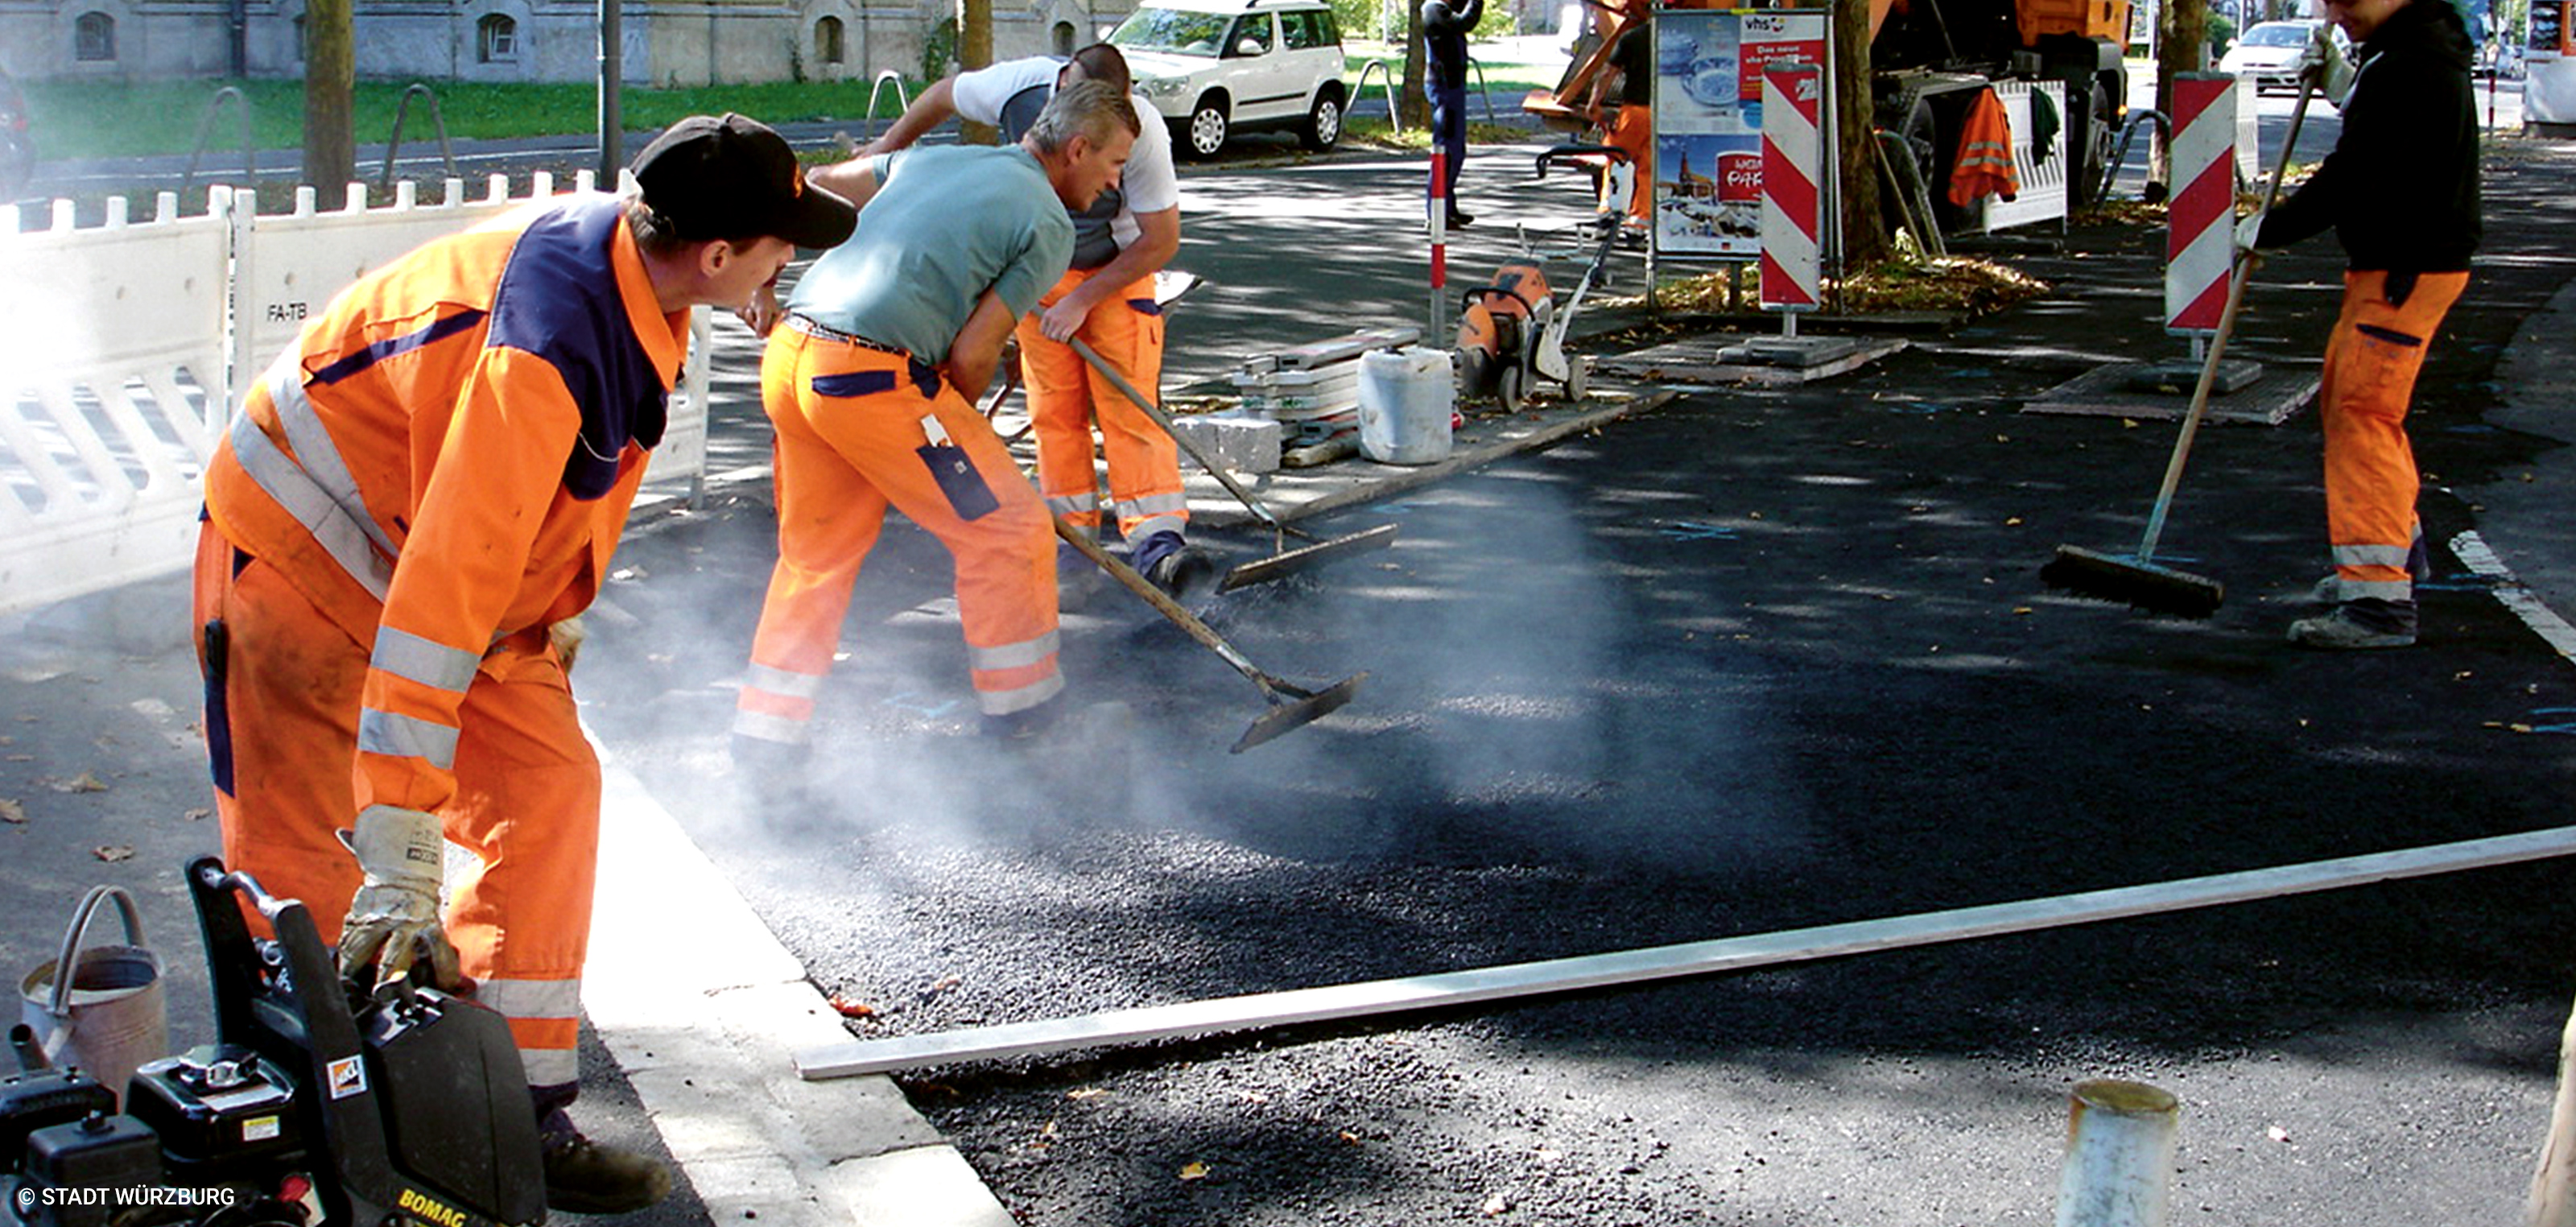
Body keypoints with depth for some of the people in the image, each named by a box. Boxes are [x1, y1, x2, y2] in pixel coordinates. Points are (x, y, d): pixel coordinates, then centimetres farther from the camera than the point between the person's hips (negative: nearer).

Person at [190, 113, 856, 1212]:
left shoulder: (622, 252, -10)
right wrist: (403, 855, -41)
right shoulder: (546, 348, -37)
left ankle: (519, 1114, 11)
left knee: (547, 797, 3)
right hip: (304, 558, -8)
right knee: (311, 881, -8)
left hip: (431, 554, 9)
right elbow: (448, 581, -41)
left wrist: (555, 617, 21)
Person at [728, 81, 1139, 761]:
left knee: (816, 552, 21)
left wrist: (762, 285, 28)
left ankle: (765, 745, 24)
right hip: (873, 374, -8)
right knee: (1006, 531, 8)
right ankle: (1023, 715, 18)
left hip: (788, 353, 8)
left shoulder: (932, 159, 22)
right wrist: (955, 431, 13)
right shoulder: (1049, 224, 1)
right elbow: (971, 355, -4)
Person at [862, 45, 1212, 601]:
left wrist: (1083, 299, -20)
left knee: (1130, 403, -13)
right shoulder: (1020, 85, -24)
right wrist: (888, 147, 13)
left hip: (1118, 271, -2)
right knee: (1055, 409, -2)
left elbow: (1161, 240, -20)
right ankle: (1073, 544, 3)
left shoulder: (1143, 132, -29)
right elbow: (944, 95, -1)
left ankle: (1158, 540, -18)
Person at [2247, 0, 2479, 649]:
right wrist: (2334, 70, 13)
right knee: (2343, 396, 22)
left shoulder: (2414, 67, -22)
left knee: (2365, 412, -15)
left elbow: (2355, 177, -24)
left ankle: (2380, 599, -18)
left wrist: (2267, 230, -13)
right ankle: (2399, 549, 39)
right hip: (2386, 261, 11)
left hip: (2406, 269, -11)